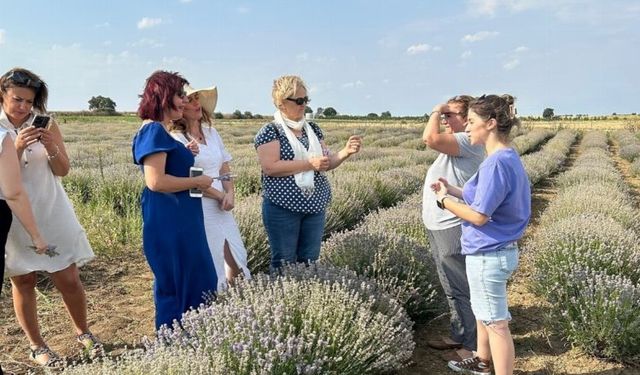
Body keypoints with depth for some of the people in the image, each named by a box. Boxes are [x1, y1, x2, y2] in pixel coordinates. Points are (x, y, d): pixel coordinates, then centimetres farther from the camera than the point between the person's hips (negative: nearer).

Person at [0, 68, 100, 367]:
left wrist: (50, 146, -17)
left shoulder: (46, 124, 1)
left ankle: (83, 332, 25)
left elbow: (63, 170, 1)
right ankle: (36, 346, 23)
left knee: (69, 279, 2)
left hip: (51, 214, 1)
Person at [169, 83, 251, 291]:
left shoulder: (211, 133, 11)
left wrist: (230, 194, -4)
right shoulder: (176, 139, -9)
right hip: (198, 209, -6)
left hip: (222, 208, 7)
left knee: (237, 260, 11)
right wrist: (220, 195, -8)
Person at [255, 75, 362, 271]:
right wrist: (309, 164, -20)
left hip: (315, 206, 5)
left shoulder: (313, 129, 11)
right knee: (284, 264, 3)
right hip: (283, 208, -5)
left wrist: (346, 152, -9)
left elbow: (326, 163, 10)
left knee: (310, 262, 11)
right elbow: (270, 167, -18)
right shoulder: (270, 131, -7)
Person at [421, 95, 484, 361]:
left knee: (463, 290, 0)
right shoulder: (454, 144, 15)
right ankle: (458, 337, 35)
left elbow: (430, 139, -30)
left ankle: (474, 346, 13)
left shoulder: (468, 141, -19)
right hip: (440, 228, 11)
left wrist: (435, 111, -17)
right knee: (452, 289, 21)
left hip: (452, 229, -11)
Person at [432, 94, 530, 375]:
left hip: (488, 255, -10)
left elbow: (479, 216, -24)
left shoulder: (496, 163, -24)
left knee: (496, 322, 4)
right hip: (493, 251, 10)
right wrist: (454, 190, 4)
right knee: (483, 312, 26)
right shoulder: (508, 158, 6)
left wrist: (444, 200, -10)